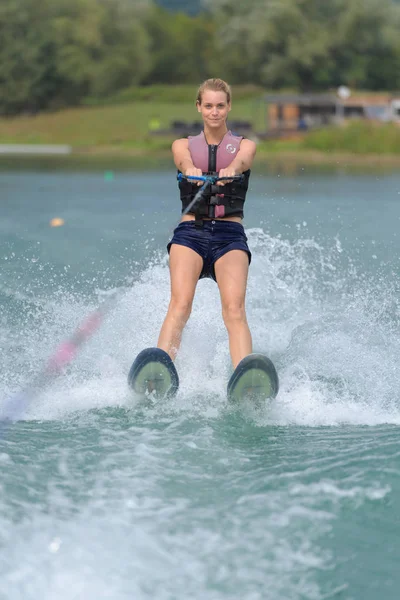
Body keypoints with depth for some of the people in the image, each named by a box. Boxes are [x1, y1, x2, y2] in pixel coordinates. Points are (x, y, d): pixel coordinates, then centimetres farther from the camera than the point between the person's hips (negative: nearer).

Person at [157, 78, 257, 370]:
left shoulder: (245, 145, 16)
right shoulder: (183, 145, 17)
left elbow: (241, 161, -9)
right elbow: (185, 161, -8)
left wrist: (230, 169, -34)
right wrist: (192, 170, -34)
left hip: (230, 235, 0)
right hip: (190, 232, 0)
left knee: (235, 309, -24)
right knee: (180, 305, -25)